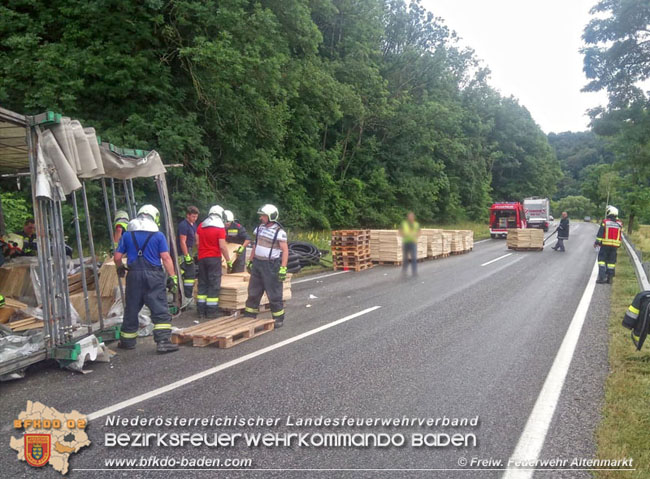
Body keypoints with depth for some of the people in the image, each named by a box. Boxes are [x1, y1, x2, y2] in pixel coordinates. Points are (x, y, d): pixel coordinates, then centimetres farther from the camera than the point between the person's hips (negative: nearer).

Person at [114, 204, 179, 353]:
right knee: (160, 310, -2)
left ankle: (127, 341, 26)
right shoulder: (158, 235, -2)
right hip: (154, 275, -3)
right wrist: (172, 277, -5)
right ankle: (163, 341, -9)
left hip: (134, 275, 3)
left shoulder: (127, 235, 6)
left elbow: (117, 257, 6)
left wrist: (120, 268, 26)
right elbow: (166, 258, -8)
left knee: (131, 309, 14)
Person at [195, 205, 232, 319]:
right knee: (214, 285, -1)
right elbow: (222, 246, -14)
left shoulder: (201, 226, 7)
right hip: (214, 258, -5)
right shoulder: (220, 228, -10)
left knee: (202, 284, 12)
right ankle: (211, 312, -2)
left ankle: (201, 310, 15)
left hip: (202, 258, 6)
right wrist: (228, 260, -7)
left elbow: (197, 242, 9)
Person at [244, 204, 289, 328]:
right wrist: (250, 261, 17)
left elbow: (285, 250, -13)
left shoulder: (279, 232, -12)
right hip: (257, 264, 7)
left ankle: (279, 319, 11)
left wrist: (283, 268, -19)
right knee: (253, 292, 11)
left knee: (274, 294, 0)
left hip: (271, 266, -6)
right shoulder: (260, 228, 9)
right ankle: (249, 315, 22)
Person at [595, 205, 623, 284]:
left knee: (602, 259, 0)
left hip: (605, 245, -4)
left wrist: (597, 242, 1)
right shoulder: (619, 224, 6)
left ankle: (602, 277, -9)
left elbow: (600, 234, -7)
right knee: (611, 261, 9)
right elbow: (620, 235, 12)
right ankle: (610, 278, 10)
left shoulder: (605, 222, -7)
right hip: (615, 246, 4)